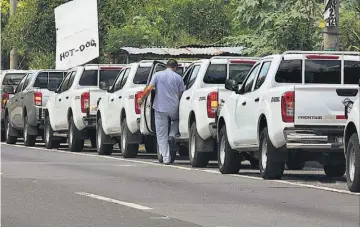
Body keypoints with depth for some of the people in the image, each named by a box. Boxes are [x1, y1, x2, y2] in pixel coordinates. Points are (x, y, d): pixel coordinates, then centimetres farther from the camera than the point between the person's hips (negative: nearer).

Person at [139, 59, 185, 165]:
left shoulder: (157, 75, 0)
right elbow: (181, 94, 2)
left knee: (161, 134, 5)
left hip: (160, 108, 0)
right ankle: (172, 135, 6)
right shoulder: (178, 78, 2)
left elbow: (148, 89, -8)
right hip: (174, 108, 1)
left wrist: (142, 100, 7)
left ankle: (166, 157, 2)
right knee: (176, 120, 33)